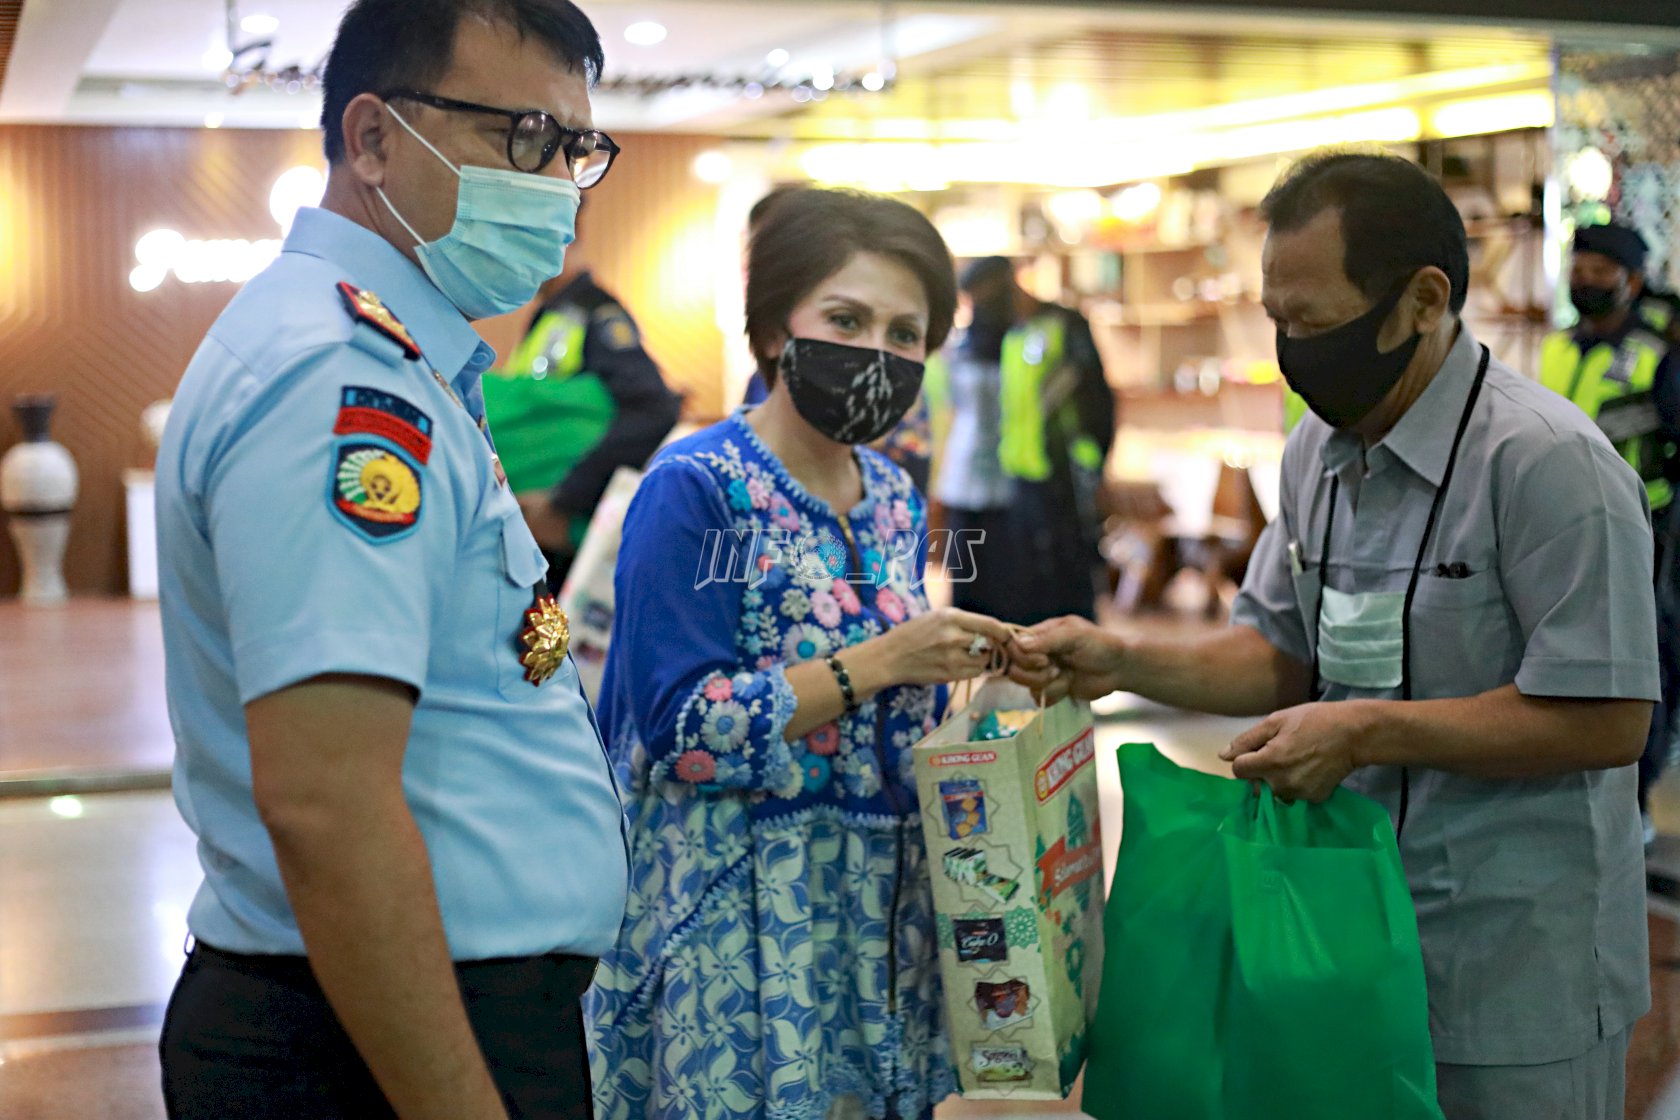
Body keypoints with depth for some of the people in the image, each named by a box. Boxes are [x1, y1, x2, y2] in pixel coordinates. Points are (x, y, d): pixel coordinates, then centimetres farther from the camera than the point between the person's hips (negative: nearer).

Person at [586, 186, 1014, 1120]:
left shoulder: (896, 498, 10)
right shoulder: (696, 489, -12)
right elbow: (681, 727, -19)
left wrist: (959, 663, 1)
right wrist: (881, 661, -20)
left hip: (880, 898, 7)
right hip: (736, 907, -6)